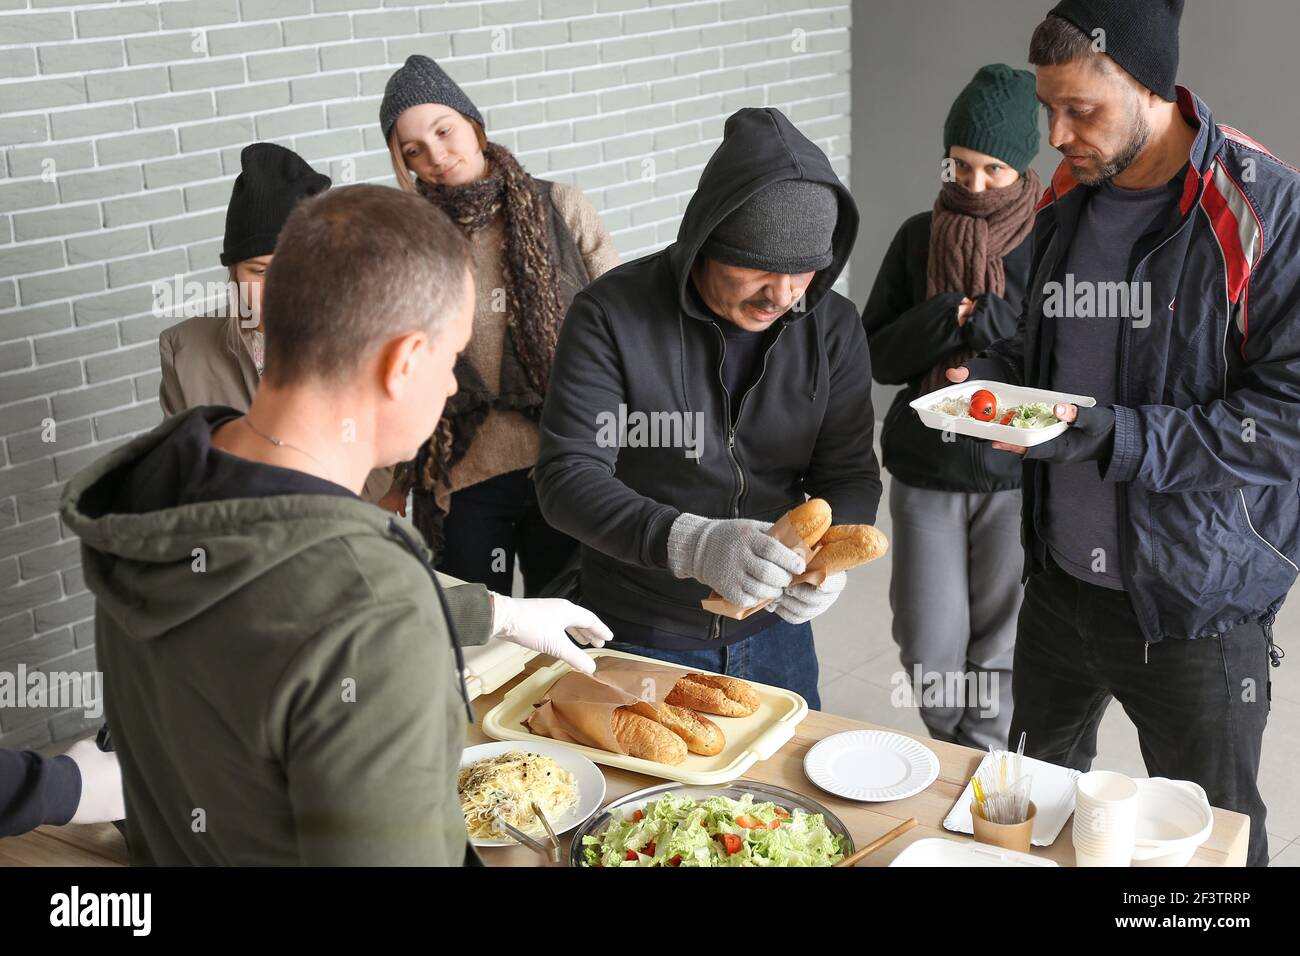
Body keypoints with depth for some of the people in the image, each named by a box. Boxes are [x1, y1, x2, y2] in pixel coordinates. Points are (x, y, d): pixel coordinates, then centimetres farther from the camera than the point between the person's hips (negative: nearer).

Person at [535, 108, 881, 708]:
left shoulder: (833, 327, -7)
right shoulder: (610, 315, -19)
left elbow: (852, 474, -4)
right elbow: (567, 479, -24)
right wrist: (692, 543, -40)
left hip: (776, 630, 4)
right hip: (638, 638, -3)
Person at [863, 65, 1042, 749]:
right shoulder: (920, 237, 2)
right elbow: (876, 357, 0)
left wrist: (983, 321, -21)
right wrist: (950, 318, -17)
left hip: (1017, 471, -2)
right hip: (926, 469, 2)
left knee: (997, 646, 10)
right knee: (928, 648, 6)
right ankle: (953, 753, 35)